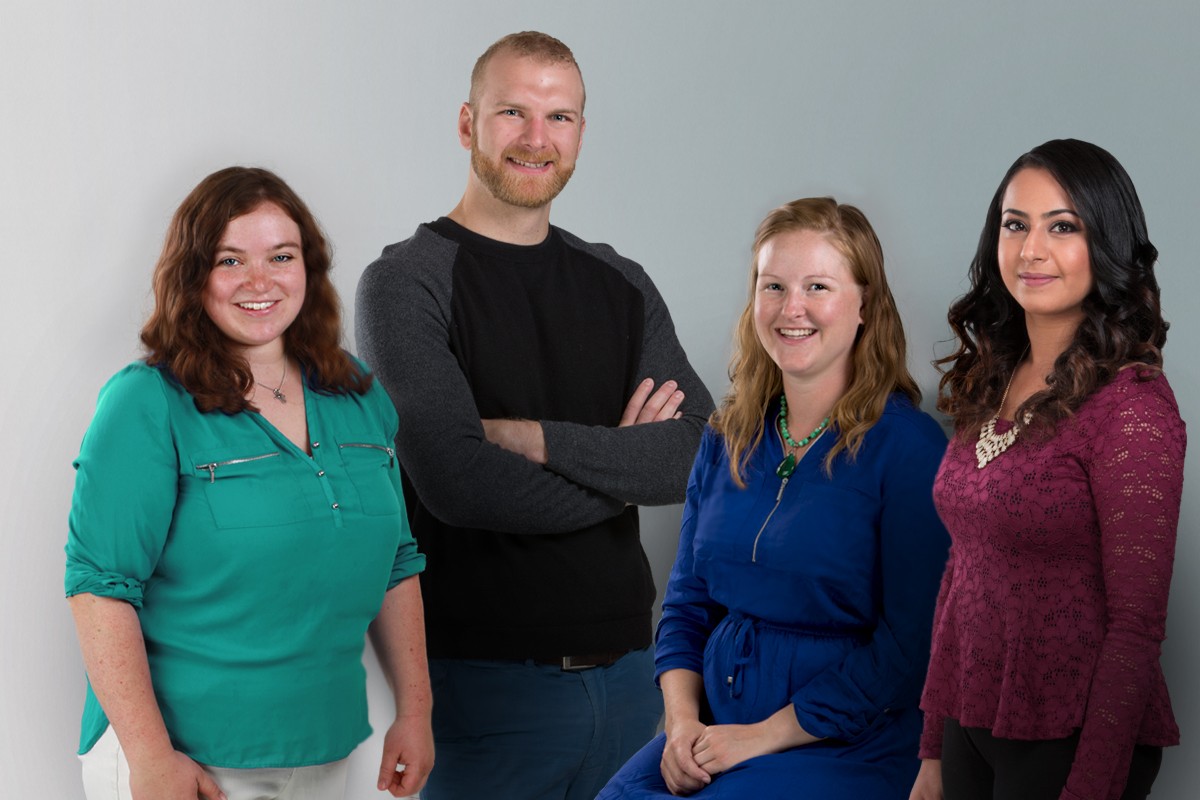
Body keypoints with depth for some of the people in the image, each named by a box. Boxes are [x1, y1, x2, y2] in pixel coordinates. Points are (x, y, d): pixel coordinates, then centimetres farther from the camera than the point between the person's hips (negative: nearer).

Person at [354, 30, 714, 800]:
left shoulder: (618, 283, 10)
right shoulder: (408, 283, -5)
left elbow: (702, 456, -4)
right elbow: (457, 481, -18)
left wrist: (536, 439, -15)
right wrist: (618, 465, -6)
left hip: (623, 666, 5)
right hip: (482, 671, -4)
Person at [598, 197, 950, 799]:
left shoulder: (908, 447, -9)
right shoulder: (727, 437, 11)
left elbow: (909, 644, -13)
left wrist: (764, 736, -14)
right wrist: (682, 721, -3)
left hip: (848, 749, -5)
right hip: (714, 729, 5)